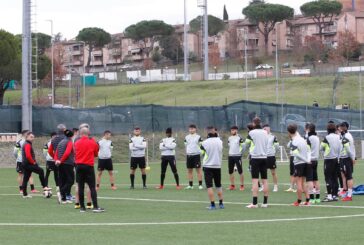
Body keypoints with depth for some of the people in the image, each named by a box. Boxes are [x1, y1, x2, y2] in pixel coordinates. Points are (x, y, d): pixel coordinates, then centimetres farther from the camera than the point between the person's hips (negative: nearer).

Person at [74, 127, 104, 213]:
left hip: (79, 166, 2)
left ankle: (82, 207, 5)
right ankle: (95, 206, -11)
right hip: (89, 166, -2)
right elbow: (96, 154, 8)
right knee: (92, 187, -3)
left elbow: (75, 153, 12)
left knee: (81, 187, 5)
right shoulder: (93, 142, -3)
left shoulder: (77, 143, 3)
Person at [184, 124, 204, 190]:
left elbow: (201, 146, 0)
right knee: (189, 170, 5)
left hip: (196, 154, -4)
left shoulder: (198, 137, 1)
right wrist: (187, 153, 11)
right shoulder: (187, 137, 12)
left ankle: (200, 184, -2)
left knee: (198, 170, -4)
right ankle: (190, 185, 12)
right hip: (189, 155, 4)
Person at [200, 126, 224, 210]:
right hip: (218, 166, 4)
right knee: (219, 186, 17)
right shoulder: (220, 141, -2)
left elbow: (202, 153, -1)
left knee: (209, 186, -1)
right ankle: (221, 203, 18)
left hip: (208, 166, -4)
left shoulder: (205, 142, -13)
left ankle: (212, 204, -6)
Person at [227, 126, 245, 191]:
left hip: (237, 156, -6)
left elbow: (243, 145, -8)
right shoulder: (230, 138, 12)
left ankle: (242, 185, 2)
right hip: (231, 156, 6)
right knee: (230, 172, 7)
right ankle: (232, 185, 17)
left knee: (240, 172, -3)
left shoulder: (239, 137, -7)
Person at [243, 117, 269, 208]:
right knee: (264, 180, 6)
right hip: (264, 157, 5)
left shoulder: (252, 133, -6)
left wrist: (243, 150, 22)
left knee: (255, 180, -7)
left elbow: (245, 145, 3)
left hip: (255, 157, -5)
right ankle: (265, 202, 7)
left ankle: (255, 203, -12)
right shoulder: (265, 133, 8)